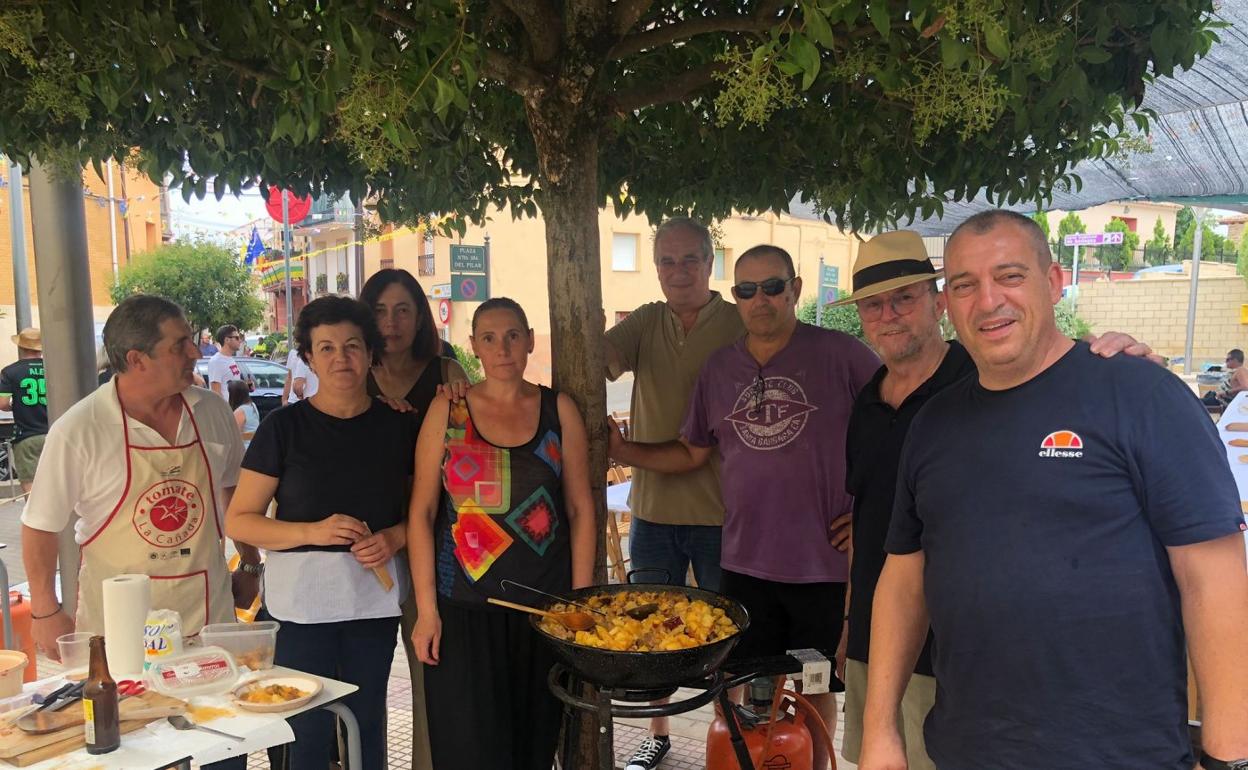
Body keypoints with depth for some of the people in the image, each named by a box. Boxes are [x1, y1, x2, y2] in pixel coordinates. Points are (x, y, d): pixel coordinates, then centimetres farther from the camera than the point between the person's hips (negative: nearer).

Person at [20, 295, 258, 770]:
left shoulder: (212, 413, -1)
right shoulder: (78, 430, -12)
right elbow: (40, 525, -4)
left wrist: (250, 566, 15)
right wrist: (45, 611, -1)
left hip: (208, 614, 3)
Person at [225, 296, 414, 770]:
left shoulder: (397, 426, 5)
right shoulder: (285, 427, -3)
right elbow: (239, 521, -4)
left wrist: (394, 537, -9)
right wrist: (313, 531, -17)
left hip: (375, 595, 3)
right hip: (303, 598, -2)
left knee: (366, 721, 12)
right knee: (309, 730, 2)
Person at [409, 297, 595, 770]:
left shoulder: (559, 410, 3)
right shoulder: (446, 411, 1)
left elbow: (581, 509, 4)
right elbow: (421, 512, 0)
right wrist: (426, 608, -5)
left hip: (544, 606, 1)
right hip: (464, 609, -1)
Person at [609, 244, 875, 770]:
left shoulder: (841, 354, -8)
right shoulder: (719, 368, 7)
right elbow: (692, 453, 13)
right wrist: (621, 449, 0)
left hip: (823, 564, -3)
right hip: (745, 563, 4)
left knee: (814, 688, 14)